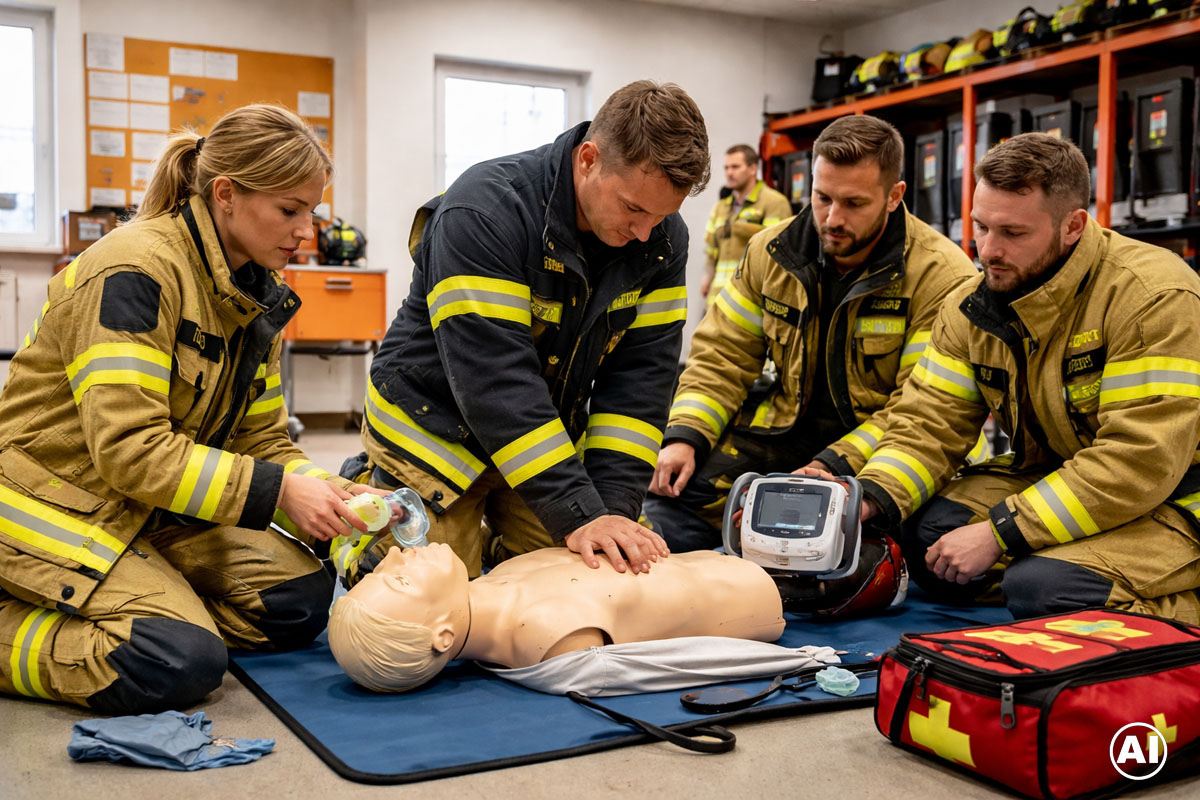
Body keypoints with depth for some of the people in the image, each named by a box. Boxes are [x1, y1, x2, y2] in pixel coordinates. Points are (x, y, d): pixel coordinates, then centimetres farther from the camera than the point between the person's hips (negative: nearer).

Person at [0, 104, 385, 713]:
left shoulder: (258, 293, 6)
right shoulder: (134, 271, -21)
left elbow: (261, 440, 5)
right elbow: (128, 448, -28)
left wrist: (336, 500, -14)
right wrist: (278, 490, -28)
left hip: (159, 511, 9)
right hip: (59, 505, -8)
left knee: (305, 598, -6)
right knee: (182, 663, -26)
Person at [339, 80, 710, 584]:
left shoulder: (663, 239, -10)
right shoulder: (484, 212, -29)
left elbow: (640, 375, -10)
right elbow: (494, 379, -33)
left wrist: (614, 508, -20)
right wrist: (579, 515, -36)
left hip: (547, 434, 5)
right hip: (437, 427, -5)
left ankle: (496, 548, 27)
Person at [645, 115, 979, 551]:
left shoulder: (943, 277, -12)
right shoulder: (770, 252, 4)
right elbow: (723, 356, 7)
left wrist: (832, 467, -25)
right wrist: (685, 437, -8)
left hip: (872, 454, -4)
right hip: (776, 434, 4)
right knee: (663, 519, -12)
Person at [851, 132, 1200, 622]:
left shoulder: (1155, 297, -23)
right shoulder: (972, 306, -1)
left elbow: (1140, 461, -28)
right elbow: (931, 423, -2)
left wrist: (1000, 533, -29)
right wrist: (871, 497, -24)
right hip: (1050, 475, 7)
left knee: (1041, 585, -31)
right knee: (925, 531, -16)